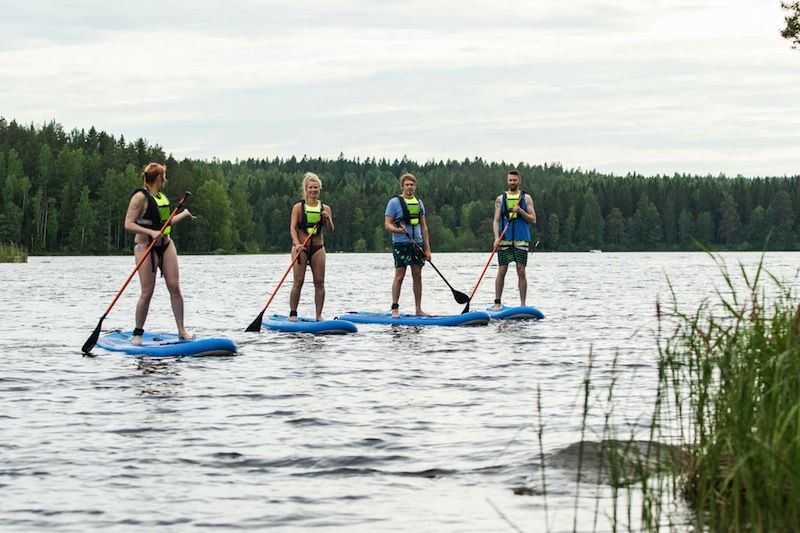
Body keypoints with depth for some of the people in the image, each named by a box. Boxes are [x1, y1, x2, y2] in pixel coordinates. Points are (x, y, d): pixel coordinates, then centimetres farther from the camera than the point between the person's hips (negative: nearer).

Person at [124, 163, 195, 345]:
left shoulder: (161, 197, 13)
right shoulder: (140, 197, -12)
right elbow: (129, 224, -17)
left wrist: (184, 214, 36)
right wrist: (151, 232, -28)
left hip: (166, 244, 7)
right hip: (146, 246, -7)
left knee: (174, 287, 0)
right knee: (147, 292, -6)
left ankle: (181, 330, 5)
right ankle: (138, 333, 7)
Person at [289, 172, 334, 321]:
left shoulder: (325, 208, 8)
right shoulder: (298, 207, 0)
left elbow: (330, 229, 3)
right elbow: (292, 227, -8)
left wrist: (327, 218, -17)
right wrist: (297, 243, -23)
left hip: (318, 247, 3)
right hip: (300, 248, -3)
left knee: (319, 282, 0)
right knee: (299, 281, -7)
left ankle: (319, 315, 5)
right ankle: (293, 313, -2)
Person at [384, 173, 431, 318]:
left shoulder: (419, 202, 14)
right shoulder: (394, 202, -2)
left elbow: (424, 227, 16)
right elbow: (387, 224, -6)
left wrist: (427, 248, 11)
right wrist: (397, 230, -27)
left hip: (417, 244, 5)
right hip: (401, 244, -5)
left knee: (417, 275, 6)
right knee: (399, 276, -7)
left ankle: (418, 309, 10)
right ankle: (395, 308, -2)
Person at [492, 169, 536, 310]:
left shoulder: (526, 198, 7)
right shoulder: (500, 199, 9)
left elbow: (533, 220, 4)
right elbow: (496, 220, 5)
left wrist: (520, 211, -13)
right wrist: (496, 238, -10)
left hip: (521, 240, -1)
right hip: (504, 239, 1)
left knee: (521, 272, -2)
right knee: (502, 271, -1)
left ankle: (523, 304, 2)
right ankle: (497, 302, 7)